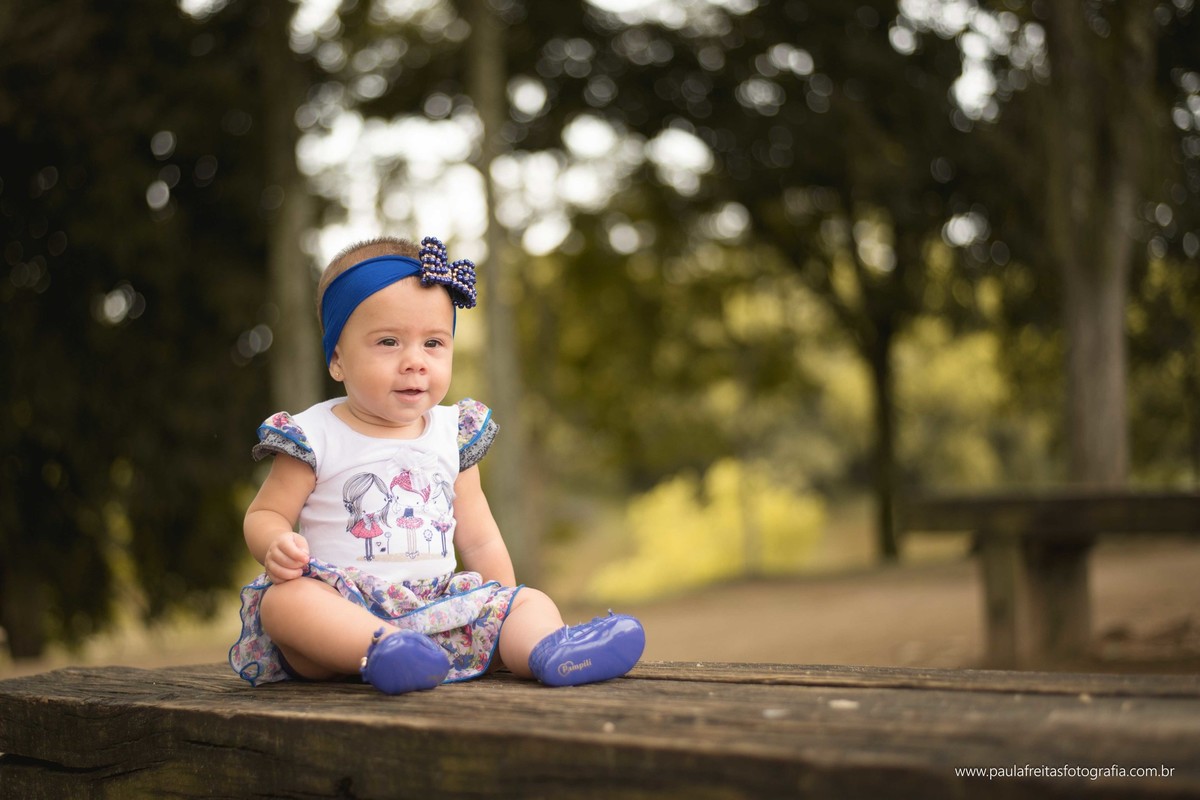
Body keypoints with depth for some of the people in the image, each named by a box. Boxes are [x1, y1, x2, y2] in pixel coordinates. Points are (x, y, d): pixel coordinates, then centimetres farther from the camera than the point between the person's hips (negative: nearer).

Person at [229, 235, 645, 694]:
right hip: (343, 603, -3)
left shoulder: (453, 435, 12)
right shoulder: (315, 436, 1)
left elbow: (478, 540, 18)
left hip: (438, 606, 4)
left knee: (533, 603, -14)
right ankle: (381, 651, -57)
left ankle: (549, 652, -47)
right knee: (285, 599, -33)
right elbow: (264, 514, 5)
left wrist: (509, 613, 10)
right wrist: (277, 546, -18)